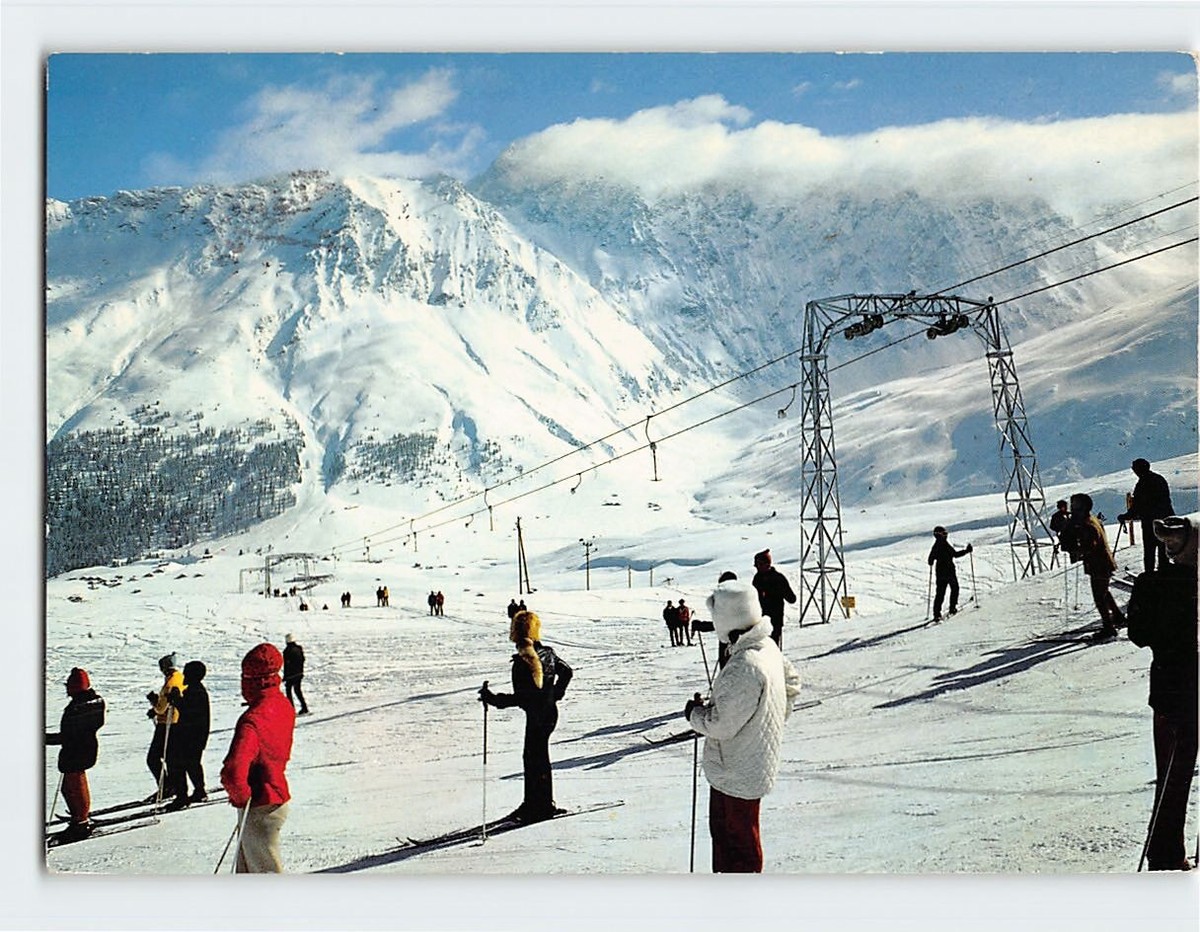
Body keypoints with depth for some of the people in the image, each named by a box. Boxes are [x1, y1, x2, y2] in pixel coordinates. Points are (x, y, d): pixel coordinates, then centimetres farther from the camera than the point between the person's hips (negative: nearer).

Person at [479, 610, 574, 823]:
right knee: (532, 756, 17)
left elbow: (521, 698, -25)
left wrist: (493, 699, -21)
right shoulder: (548, 653, 2)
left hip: (537, 716, -8)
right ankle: (532, 803, 25)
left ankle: (543, 806, 12)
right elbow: (567, 672, 17)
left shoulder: (522, 663, -23)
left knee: (536, 758, 4)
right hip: (550, 711, 8)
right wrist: (556, 694, 25)